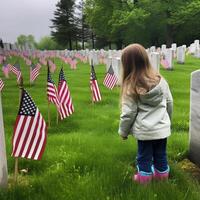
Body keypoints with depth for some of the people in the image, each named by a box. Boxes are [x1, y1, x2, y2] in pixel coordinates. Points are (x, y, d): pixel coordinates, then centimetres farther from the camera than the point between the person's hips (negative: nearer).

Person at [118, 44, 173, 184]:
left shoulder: (131, 86, -18)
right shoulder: (160, 79, -5)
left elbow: (128, 113, -14)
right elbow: (169, 102, 5)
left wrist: (123, 131, 2)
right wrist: (168, 121, 21)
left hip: (145, 130, -4)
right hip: (163, 128, 4)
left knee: (144, 157, 16)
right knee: (161, 154, 22)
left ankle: (144, 178, 34)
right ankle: (162, 176, 40)